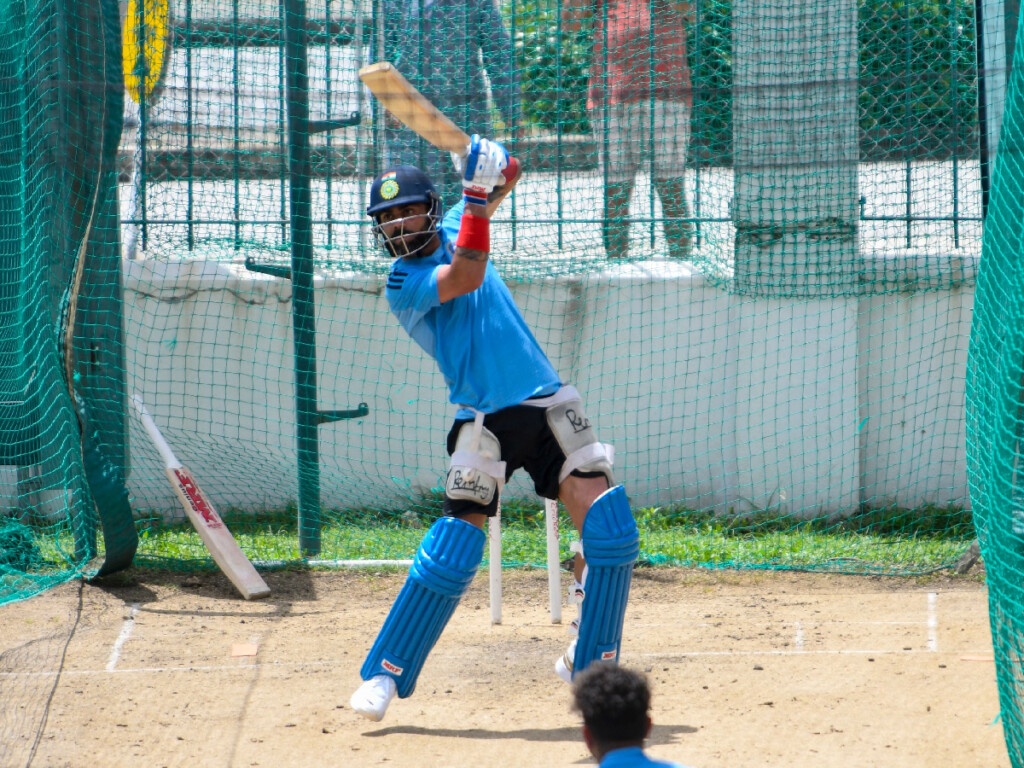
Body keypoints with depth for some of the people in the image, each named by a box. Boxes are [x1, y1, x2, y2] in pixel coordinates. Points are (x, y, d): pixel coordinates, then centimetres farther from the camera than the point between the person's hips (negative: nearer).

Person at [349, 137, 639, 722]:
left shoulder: (455, 228, 12)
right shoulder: (404, 283, -6)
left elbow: (507, 177, 21)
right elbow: (466, 278, -23)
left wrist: (496, 168, -4)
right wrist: (475, 195, -30)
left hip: (548, 404, 5)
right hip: (487, 420, -5)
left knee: (608, 522, -10)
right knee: (455, 548, -12)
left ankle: (591, 666, 2)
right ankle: (384, 672, 2)